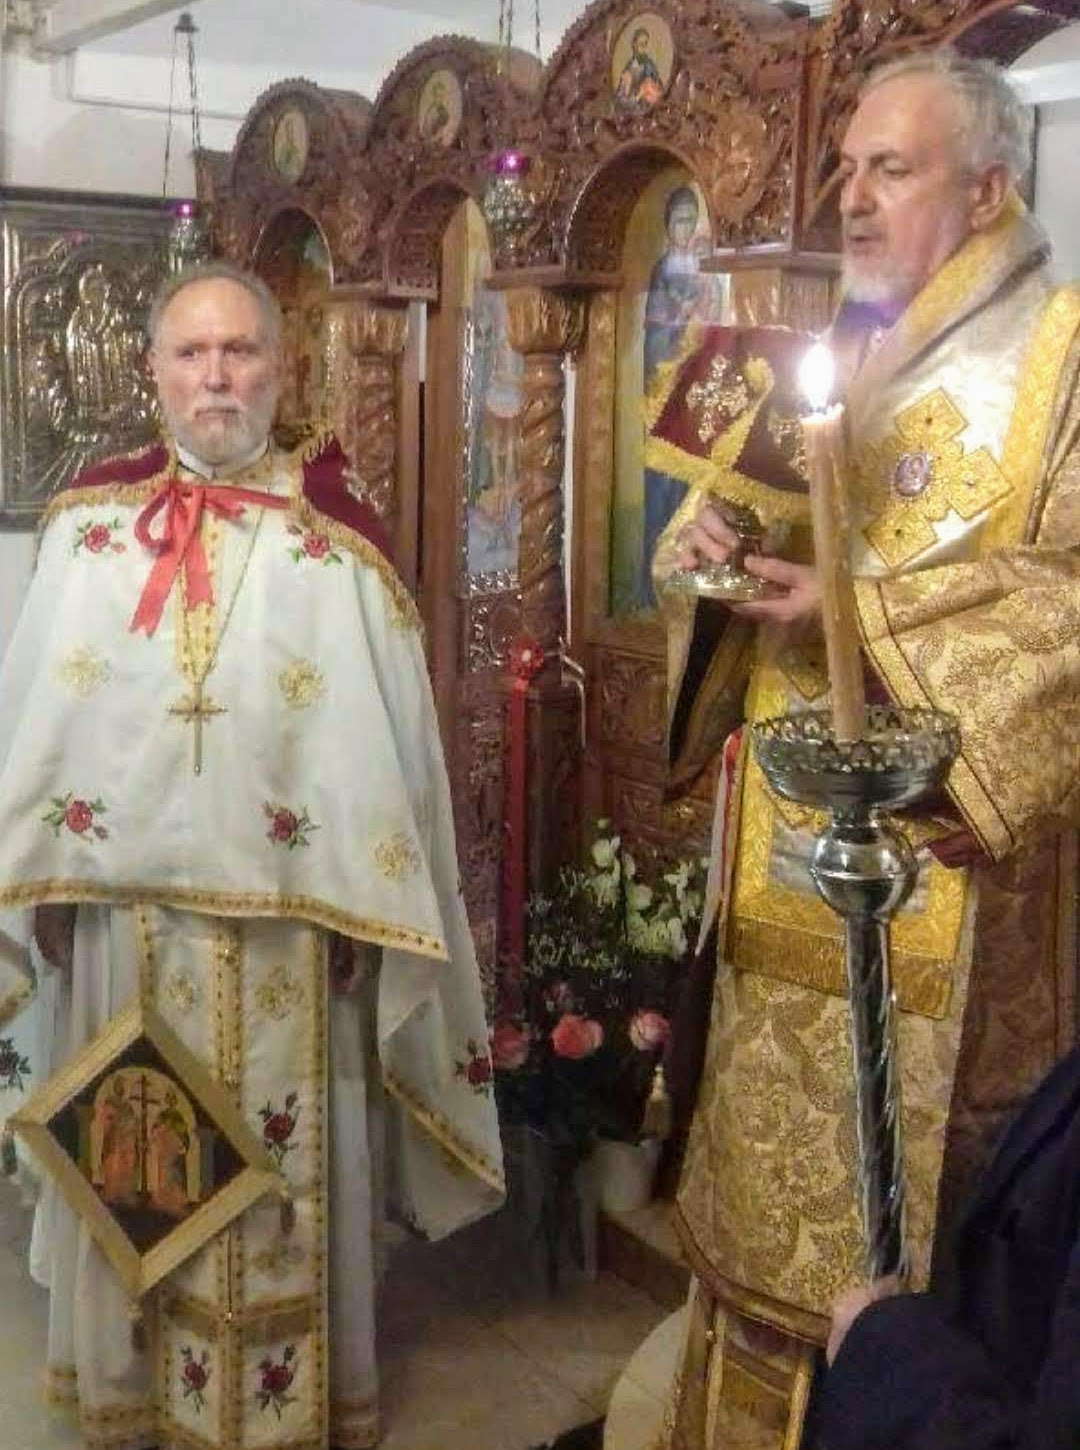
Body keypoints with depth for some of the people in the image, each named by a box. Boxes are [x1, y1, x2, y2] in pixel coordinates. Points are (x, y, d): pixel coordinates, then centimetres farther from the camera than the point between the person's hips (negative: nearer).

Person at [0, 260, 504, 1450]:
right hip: (127, 912, 2)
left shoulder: (333, 539, -6)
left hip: (278, 917, -2)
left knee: (280, 1166, 10)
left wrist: (357, 910, -7)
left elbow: (380, 742, -6)